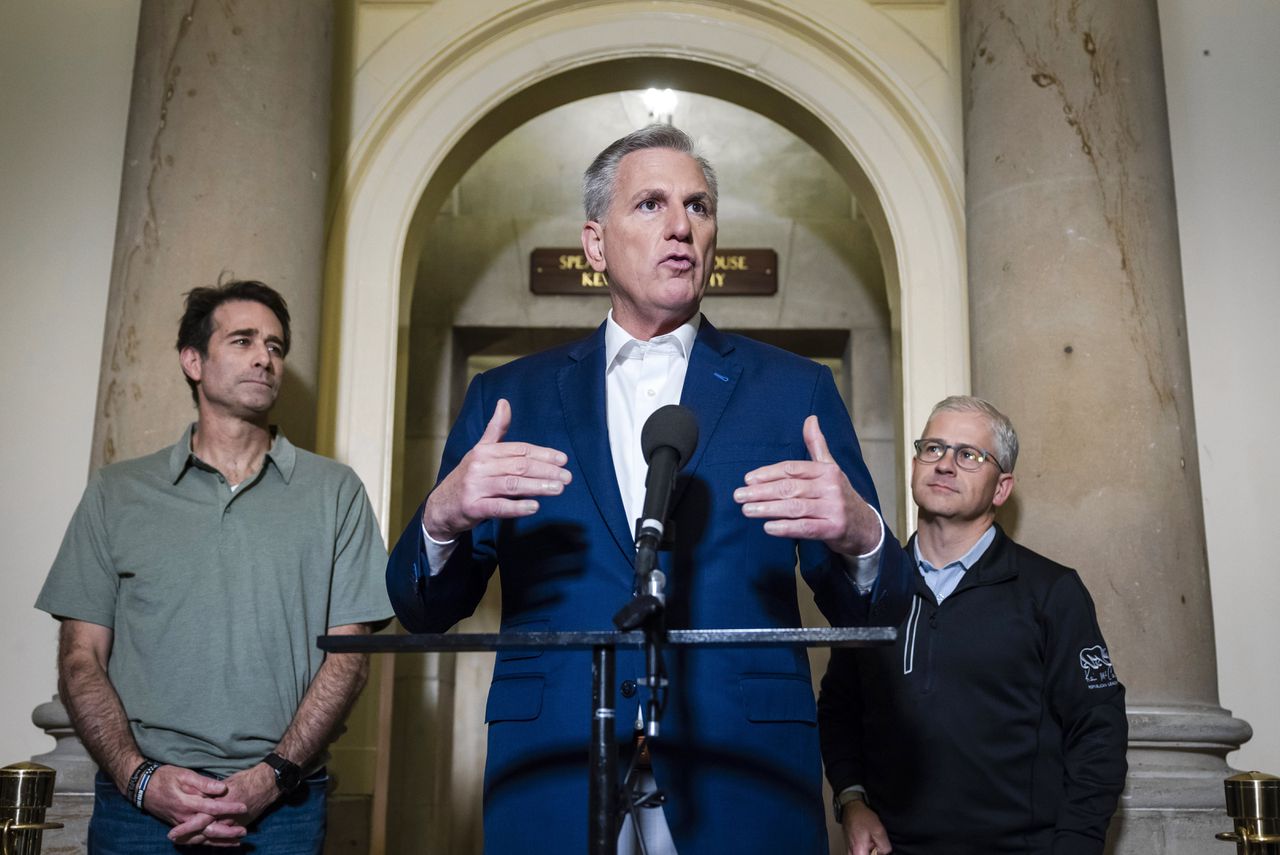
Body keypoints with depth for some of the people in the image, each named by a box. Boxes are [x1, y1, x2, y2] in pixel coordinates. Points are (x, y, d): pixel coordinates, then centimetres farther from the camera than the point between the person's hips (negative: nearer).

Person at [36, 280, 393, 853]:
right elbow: (81, 659, 5)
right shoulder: (116, 493, 8)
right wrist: (140, 776, -9)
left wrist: (274, 775, -11)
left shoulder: (334, 491, 5)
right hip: (137, 801, 1)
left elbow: (347, 656, 0)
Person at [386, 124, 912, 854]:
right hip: (550, 794, 1)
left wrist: (859, 535, -20)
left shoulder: (796, 391, 4)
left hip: (747, 793, 0)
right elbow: (424, 612, 5)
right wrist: (442, 520, -17)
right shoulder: (508, 398, 5)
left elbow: (873, 614, 2)